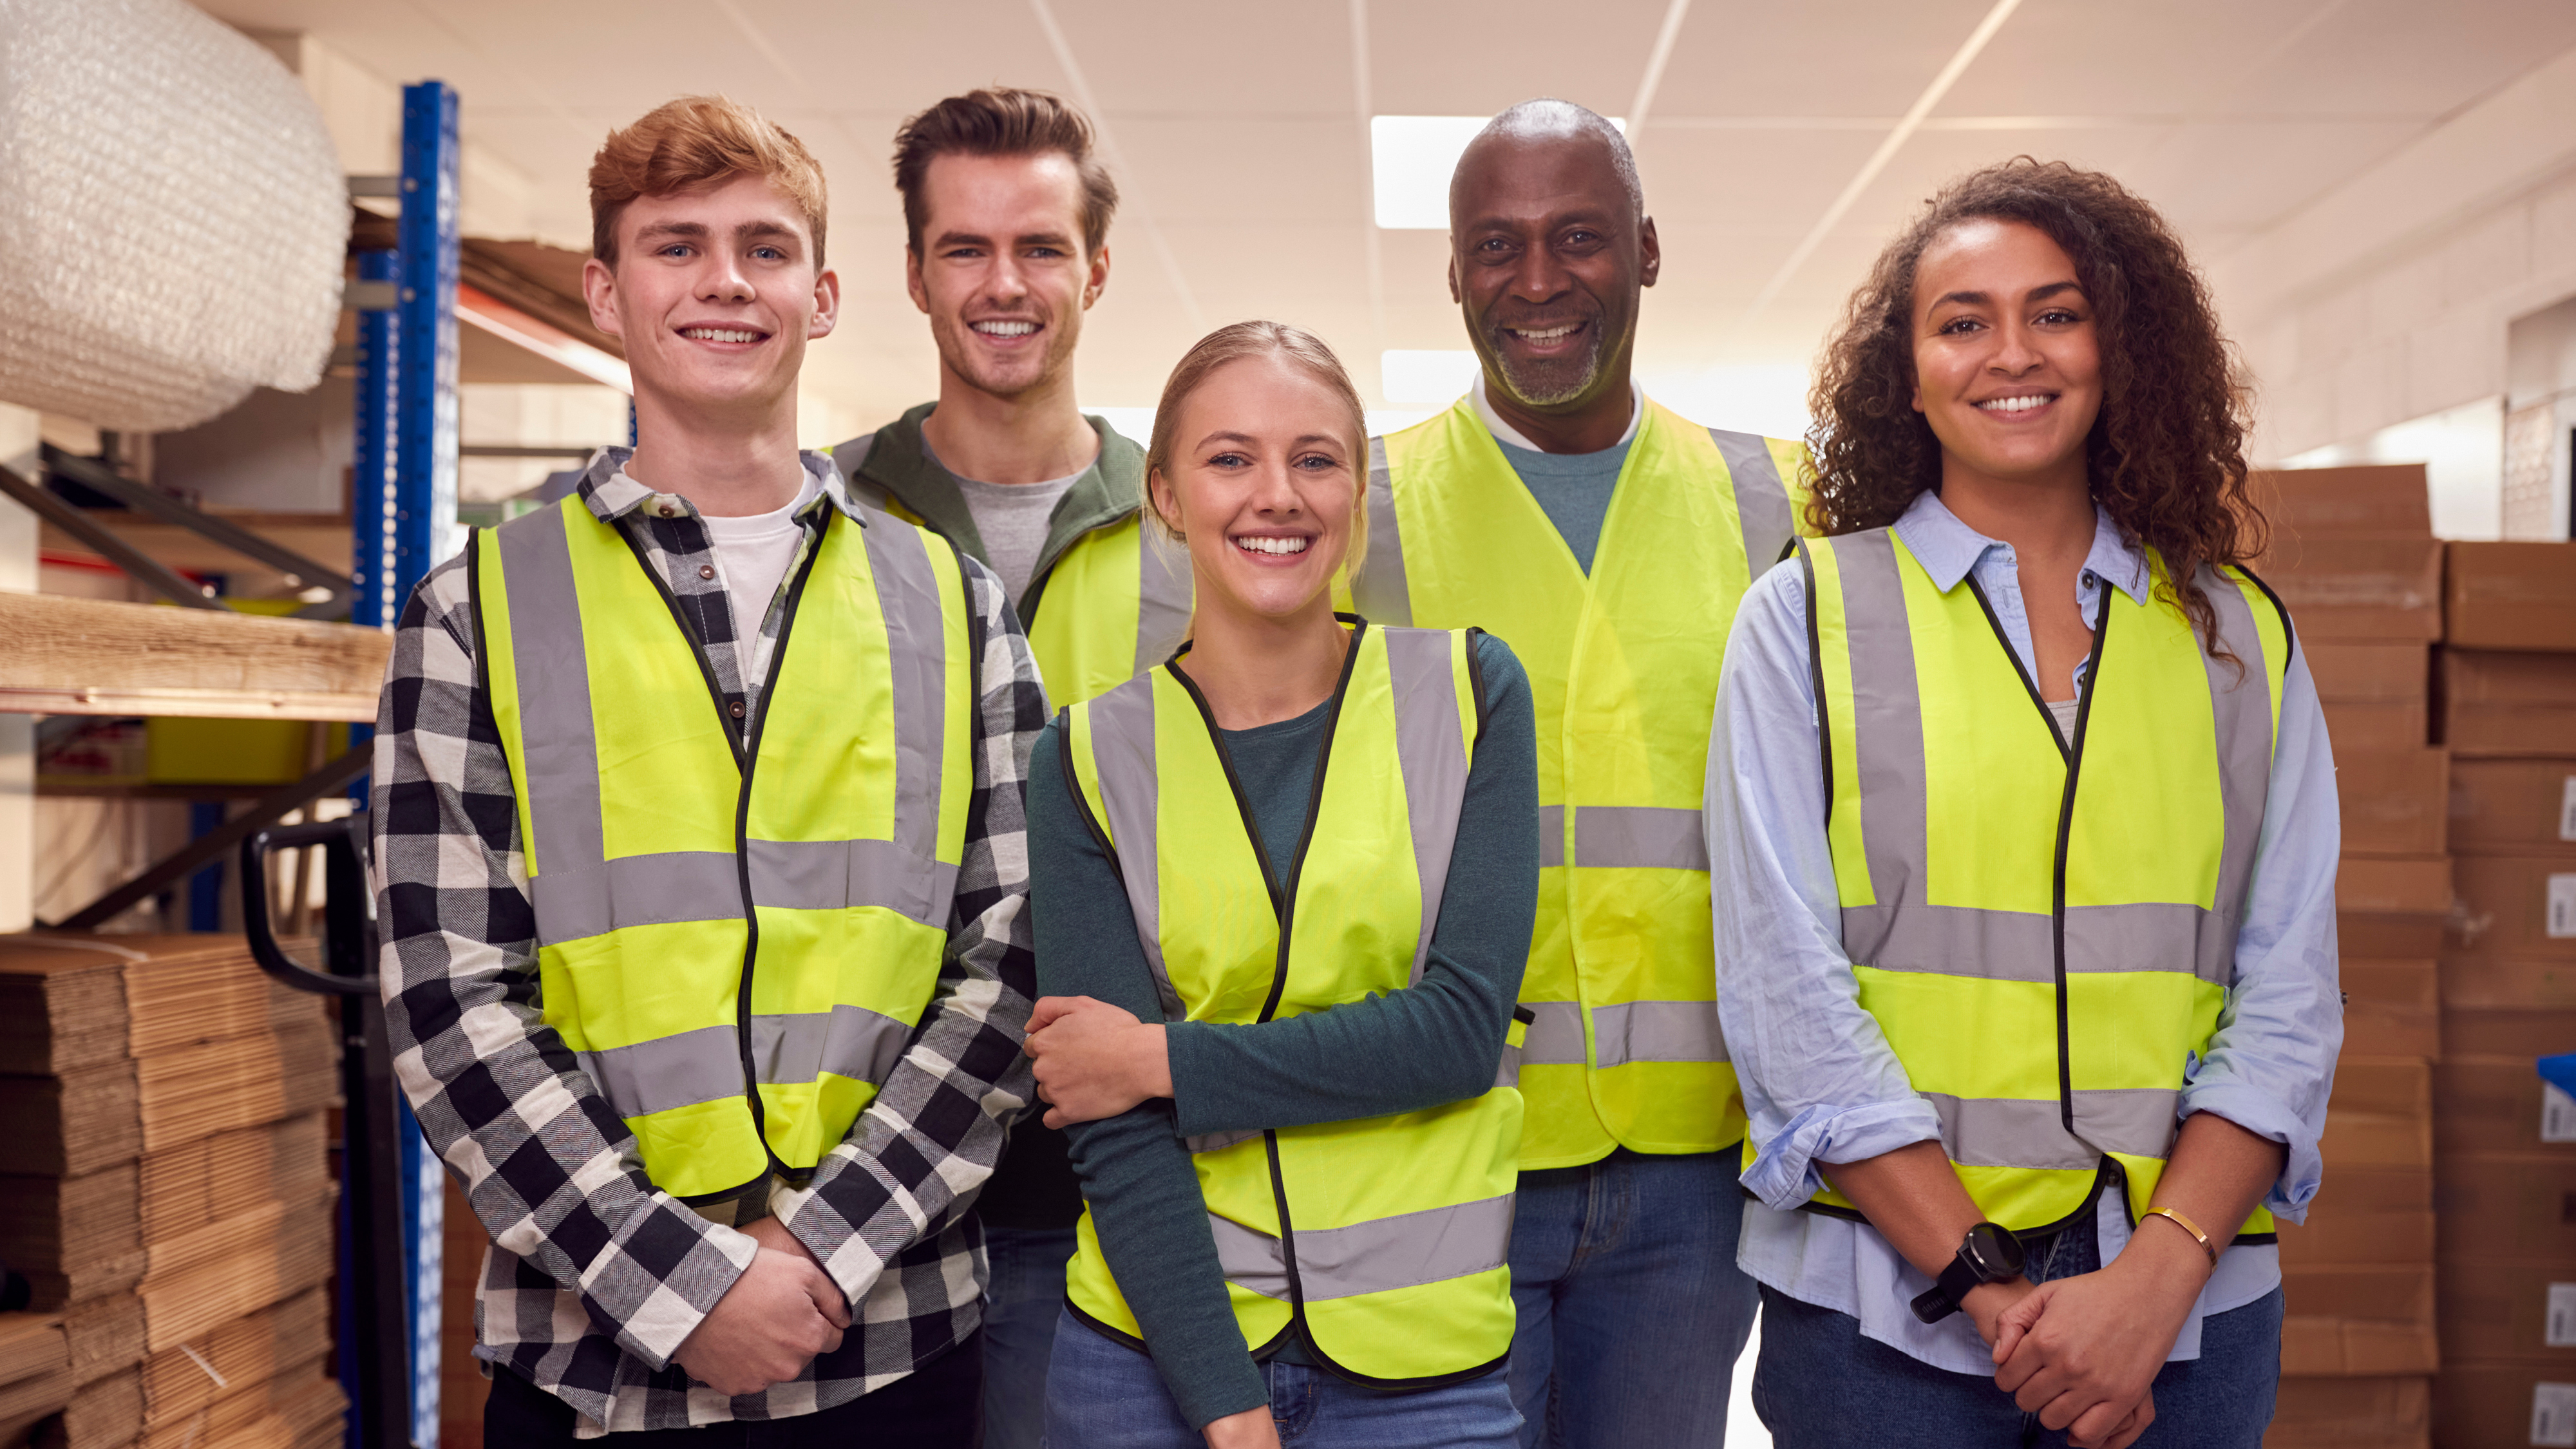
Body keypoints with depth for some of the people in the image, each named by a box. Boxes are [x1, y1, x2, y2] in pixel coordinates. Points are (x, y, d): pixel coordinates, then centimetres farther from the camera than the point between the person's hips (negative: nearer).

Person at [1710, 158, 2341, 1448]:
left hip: (2189, 1309, 2)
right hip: (1887, 1306, -2)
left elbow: (2289, 999, 1)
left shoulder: (2243, 639, 7)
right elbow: (1788, 996, -7)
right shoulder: (1807, 618, -1)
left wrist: (2159, 1275, -12)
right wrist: (1987, 1286, -13)